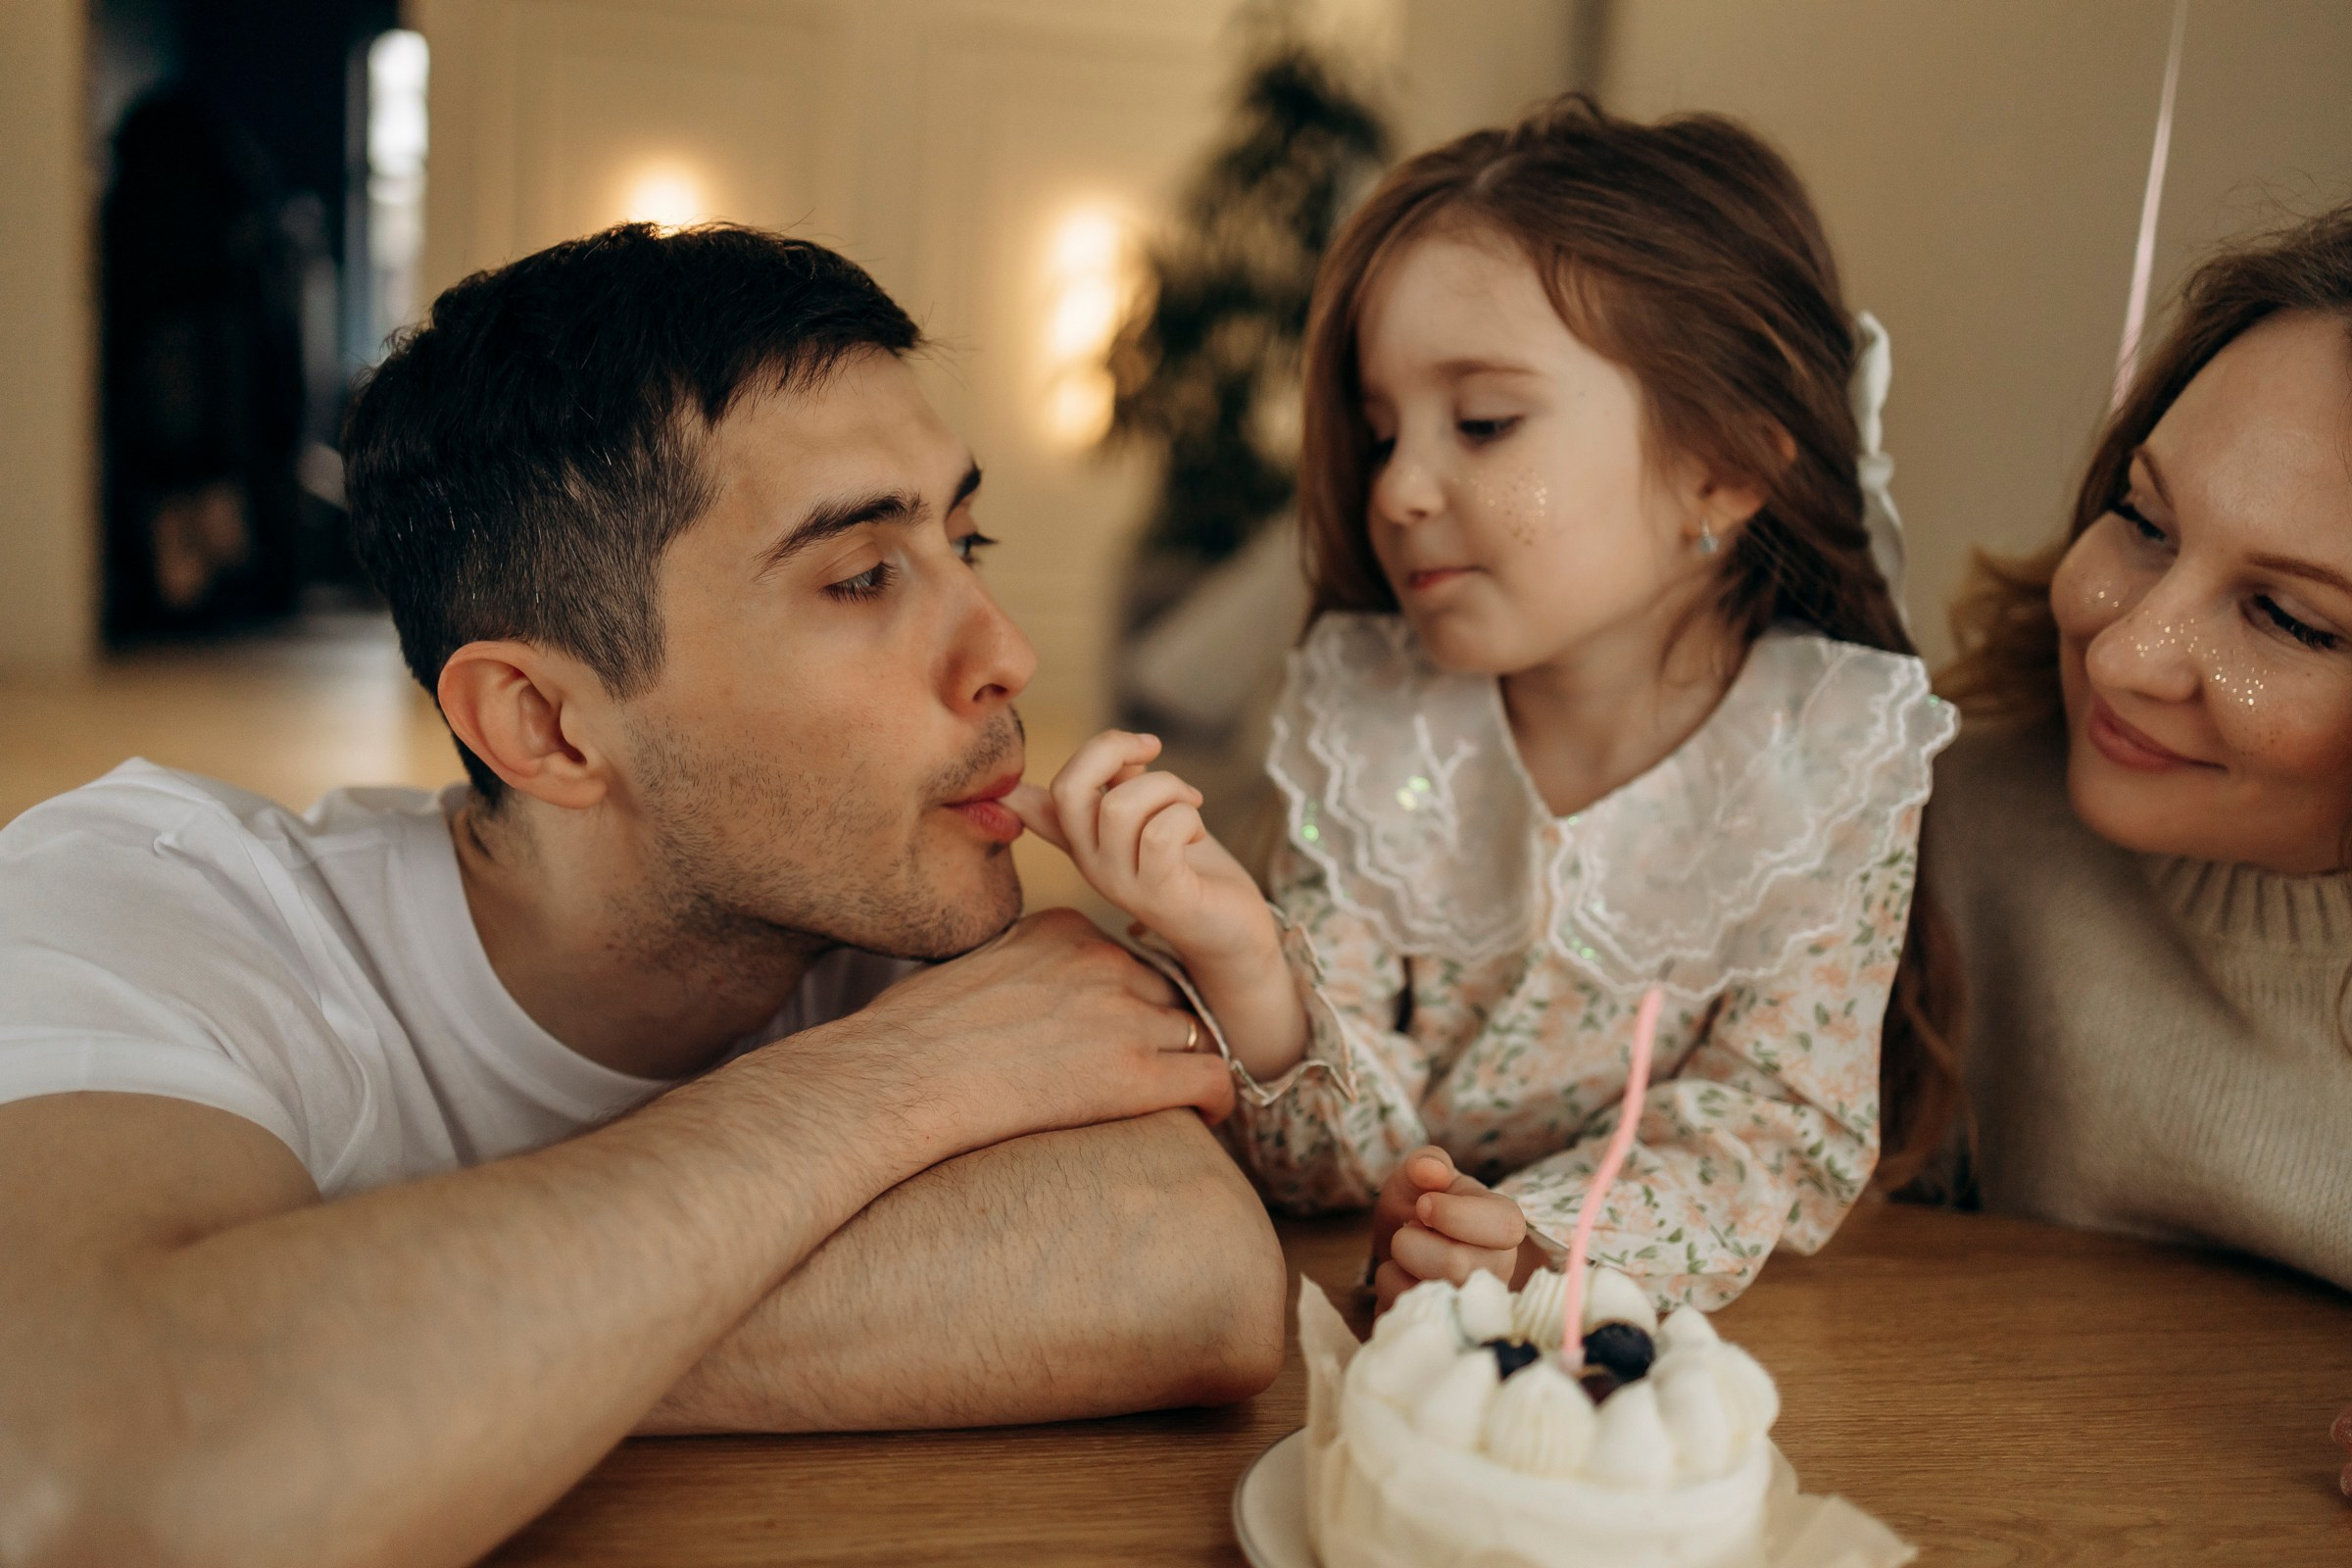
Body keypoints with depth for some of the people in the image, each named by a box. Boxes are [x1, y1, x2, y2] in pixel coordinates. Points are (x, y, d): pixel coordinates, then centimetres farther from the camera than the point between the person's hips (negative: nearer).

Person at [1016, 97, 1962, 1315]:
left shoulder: (1839, 756, -11)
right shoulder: (1364, 722, -7)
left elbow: (1776, 1133, -10)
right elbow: (1341, 1160, -9)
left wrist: (1545, 1246, -28)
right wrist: (1241, 966, -29)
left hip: (1712, 1341, 0)